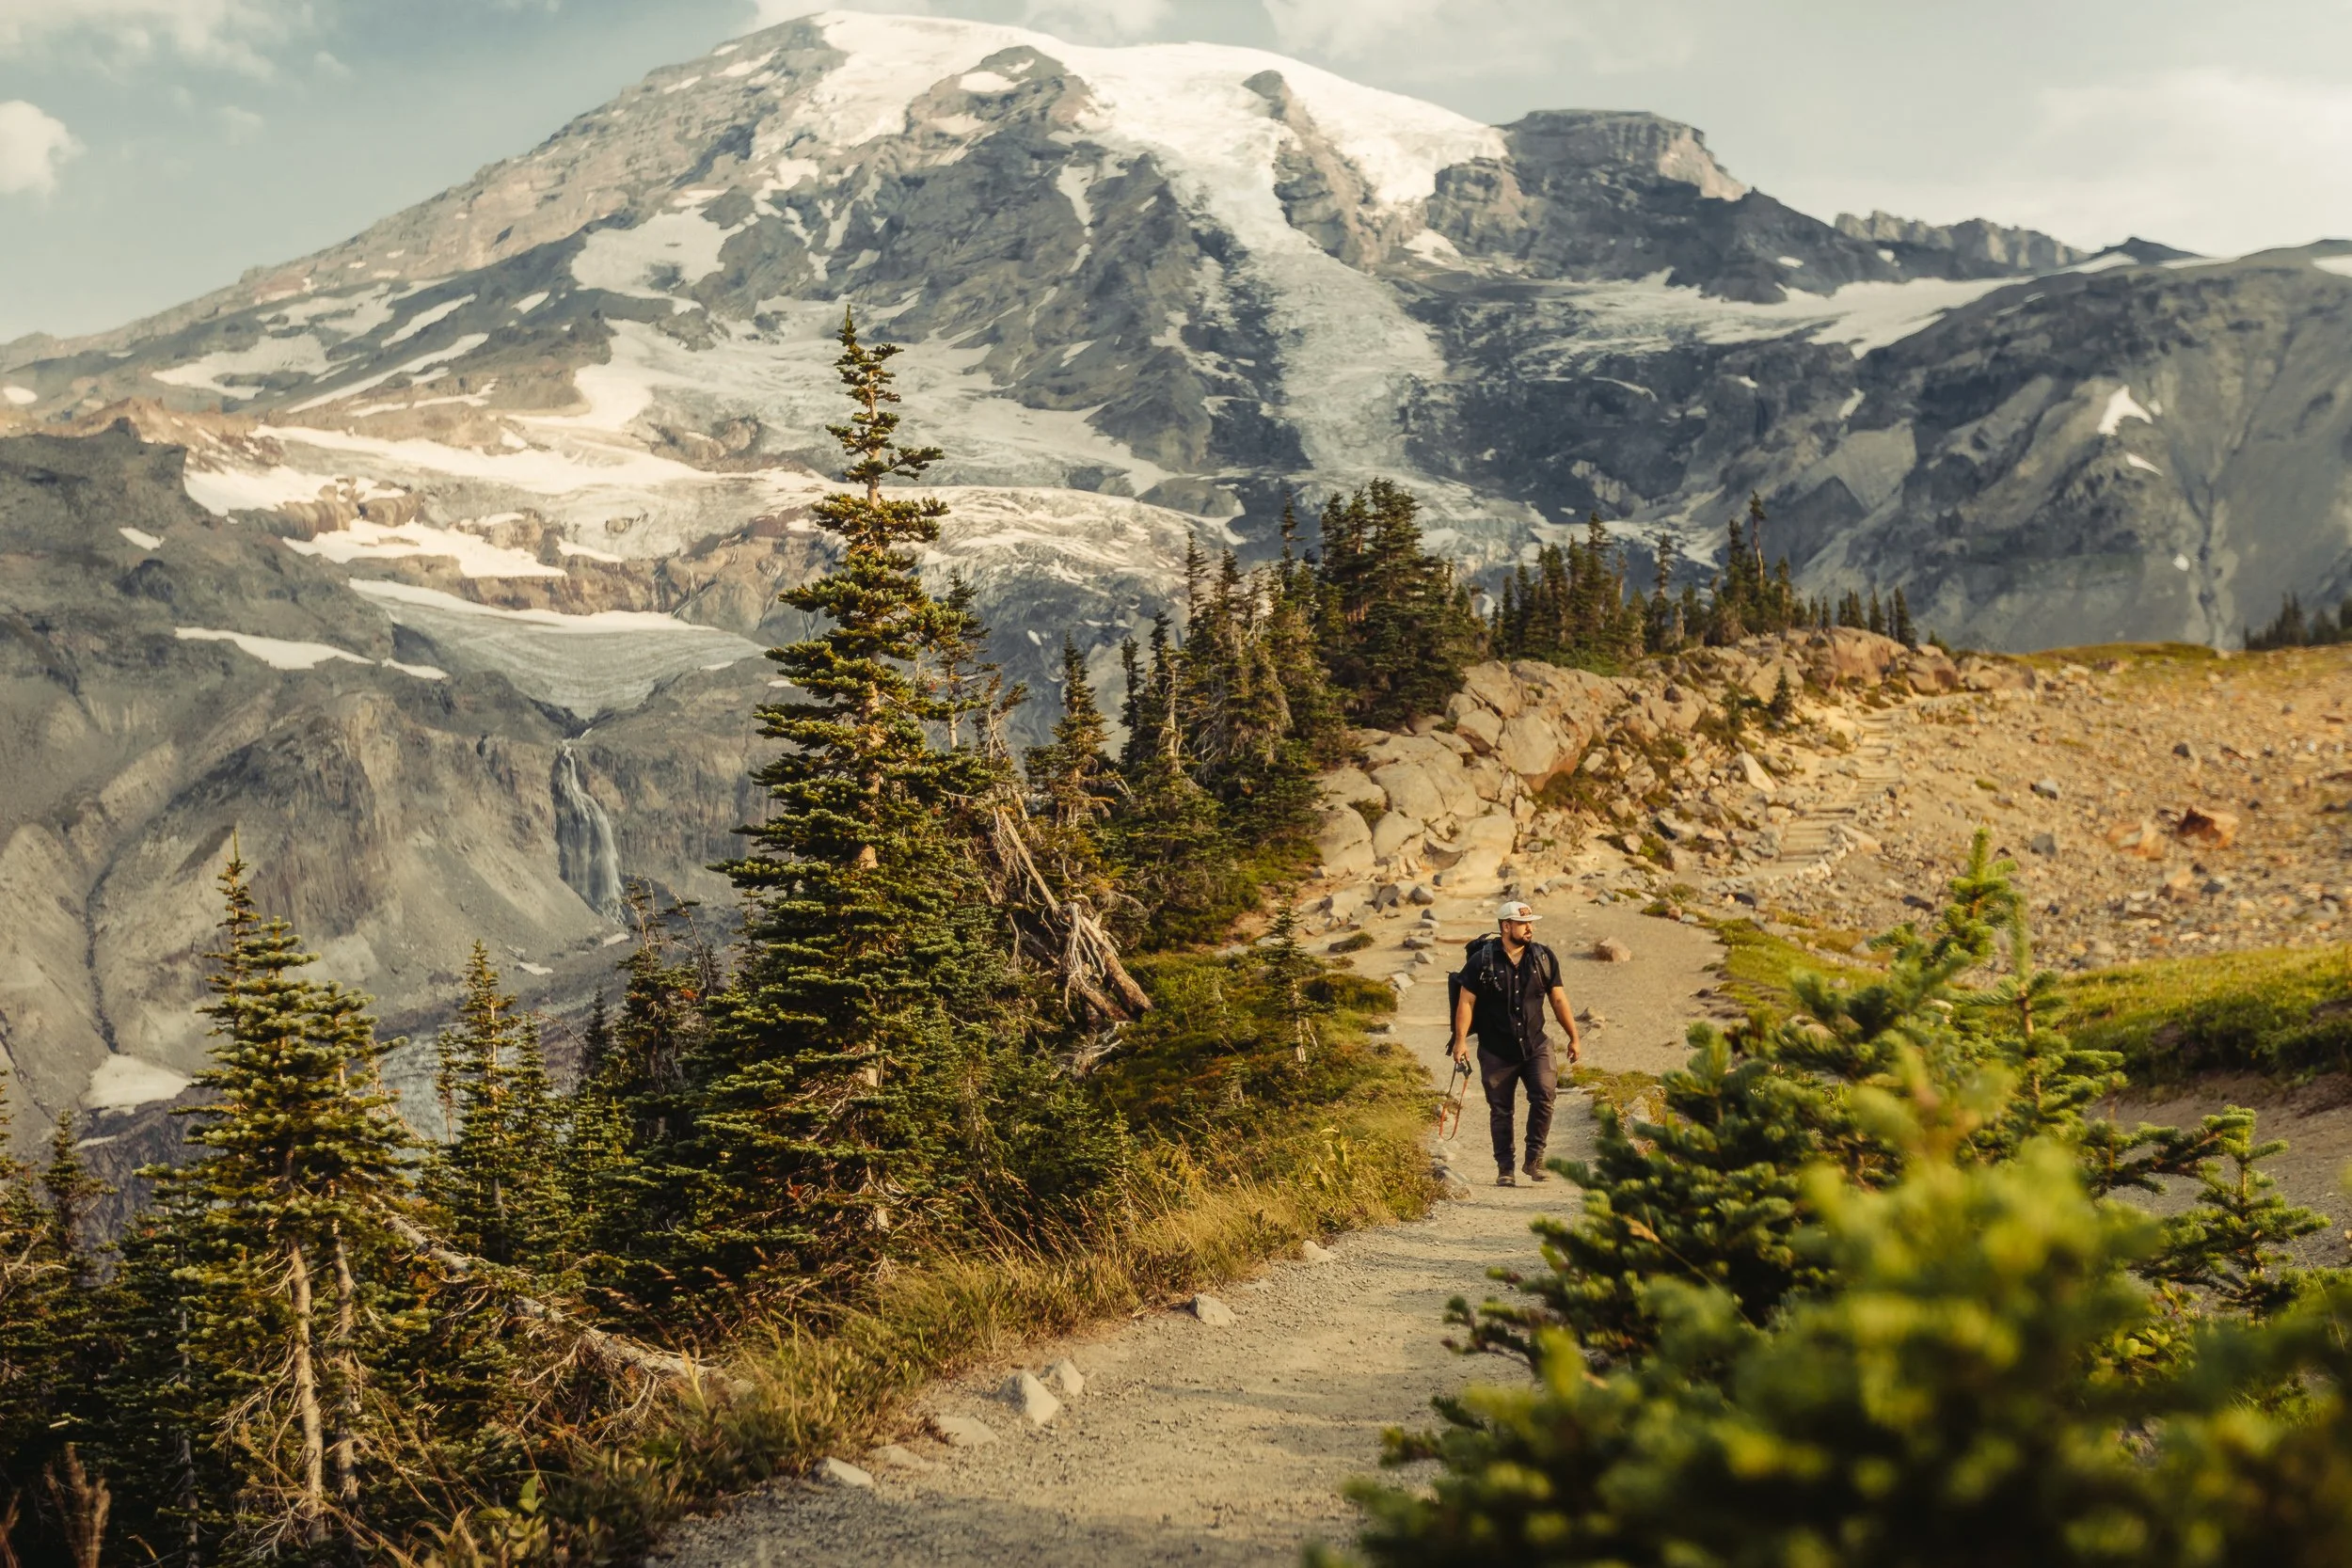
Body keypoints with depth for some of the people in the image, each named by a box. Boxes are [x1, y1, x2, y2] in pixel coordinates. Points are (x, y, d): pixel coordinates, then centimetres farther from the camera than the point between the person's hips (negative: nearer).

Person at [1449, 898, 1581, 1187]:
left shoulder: (1544, 958, 3)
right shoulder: (1482, 961, -6)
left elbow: (1558, 1000, 10)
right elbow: (1466, 1002, -5)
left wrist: (1574, 1037, 9)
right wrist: (1461, 1040, -13)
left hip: (1535, 1046, 2)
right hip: (1496, 1052, -2)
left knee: (1545, 1095, -18)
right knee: (1500, 1111, 4)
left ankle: (1534, 1158, -6)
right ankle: (1505, 1169, 16)